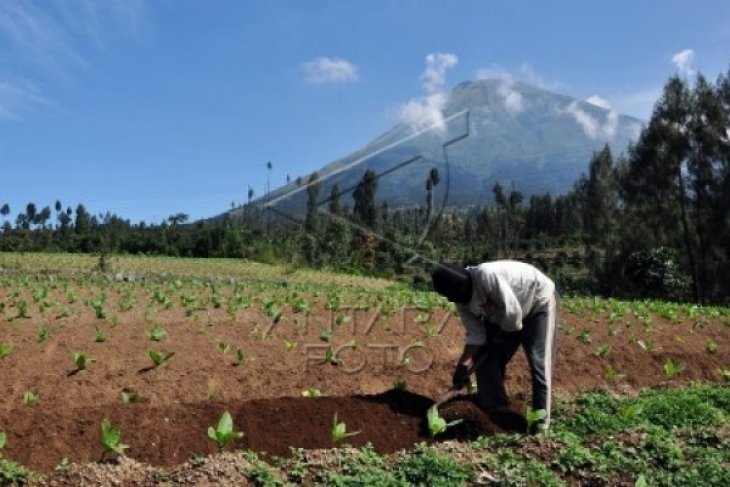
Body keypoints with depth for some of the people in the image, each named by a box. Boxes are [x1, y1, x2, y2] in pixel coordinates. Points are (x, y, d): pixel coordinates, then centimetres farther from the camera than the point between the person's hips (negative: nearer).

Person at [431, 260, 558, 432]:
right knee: (486, 357, 3)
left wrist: (501, 335, -15)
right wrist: (464, 364, -17)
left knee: (539, 359, -14)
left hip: (538, 301, -8)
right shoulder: (462, 302, -11)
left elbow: (512, 312, -33)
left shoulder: (486, 276, -38)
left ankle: (540, 421, -8)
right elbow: (475, 334, -8)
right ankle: (498, 411, 13)